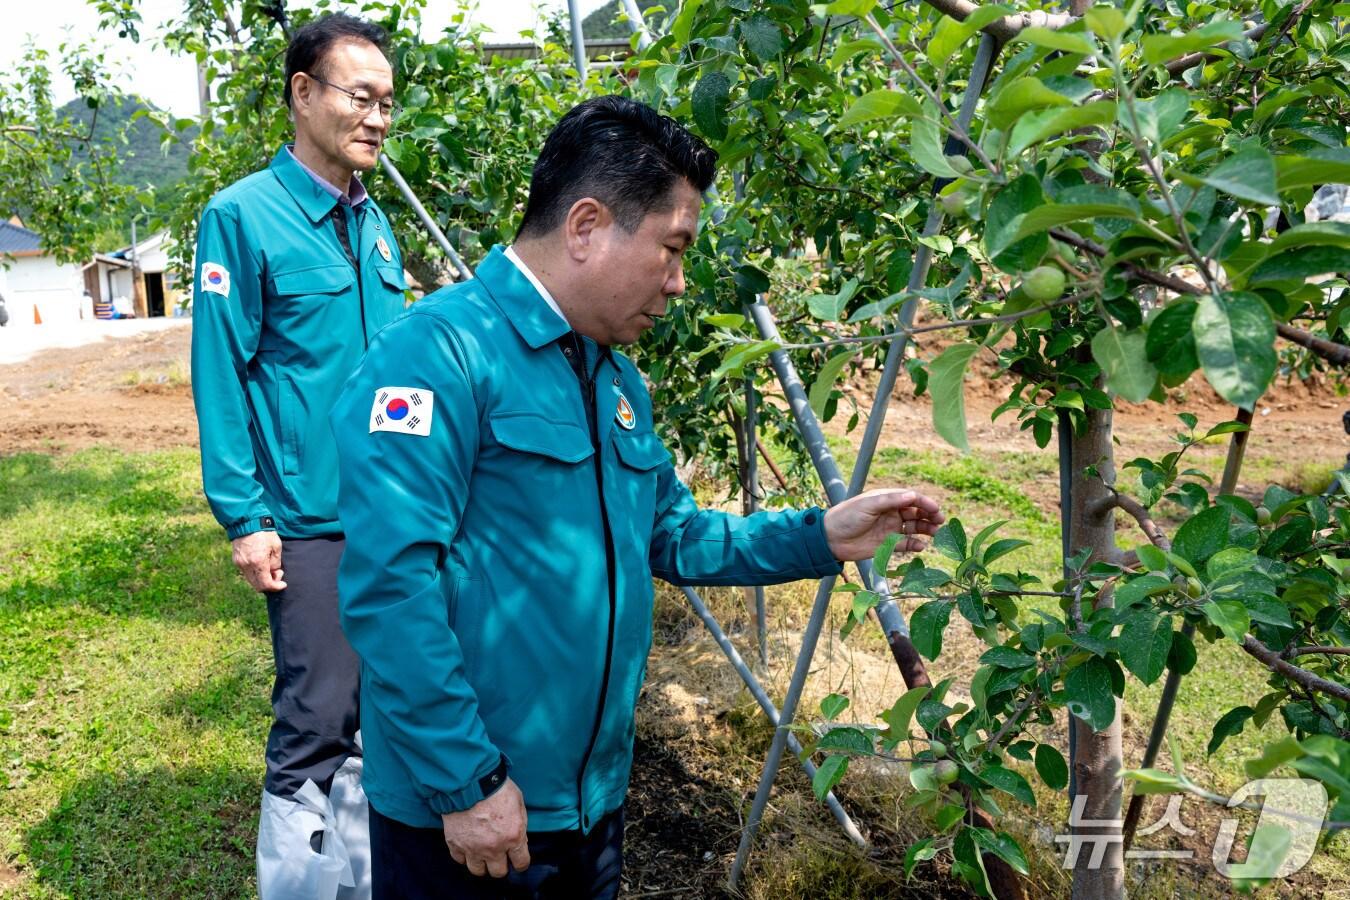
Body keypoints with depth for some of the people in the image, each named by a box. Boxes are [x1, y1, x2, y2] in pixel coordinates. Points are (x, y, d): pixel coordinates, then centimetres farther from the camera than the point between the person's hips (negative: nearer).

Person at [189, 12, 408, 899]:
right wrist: (244, 517, -13)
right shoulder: (244, 216, -9)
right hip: (311, 517, -6)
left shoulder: (374, 222, 10)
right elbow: (220, 373, -10)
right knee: (315, 722, 0)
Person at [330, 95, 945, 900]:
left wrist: (818, 537, 7)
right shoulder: (443, 353, -19)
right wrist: (466, 783, -20)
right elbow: (390, 585, -24)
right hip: (468, 812, -8)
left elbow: (670, 535, 17)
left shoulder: (617, 379, 10)